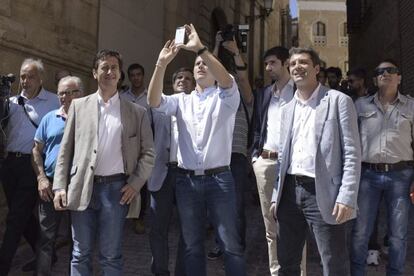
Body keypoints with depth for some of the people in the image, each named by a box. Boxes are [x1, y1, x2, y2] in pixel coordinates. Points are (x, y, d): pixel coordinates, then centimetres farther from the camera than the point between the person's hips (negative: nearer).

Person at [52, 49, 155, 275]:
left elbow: (148, 153, 6)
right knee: (81, 254, 9)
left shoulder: (136, 112, 6)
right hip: (83, 188, 1)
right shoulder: (79, 106, 8)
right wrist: (60, 186, 0)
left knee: (111, 256, 6)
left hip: (116, 188, -1)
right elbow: (65, 149, 7)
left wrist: (135, 184, -4)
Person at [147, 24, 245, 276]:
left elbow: (227, 80, -20)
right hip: (187, 180, 3)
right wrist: (161, 65, -18)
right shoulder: (182, 100, 12)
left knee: (231, 244, 3)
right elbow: (154, 101, -5)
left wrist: (201, 48, -27)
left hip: (219, 179, -3)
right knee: (192, 246, 13)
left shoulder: (226, 97, 3)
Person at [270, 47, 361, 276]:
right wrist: (276, 195, 13)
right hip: (291, 191, 6)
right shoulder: (287, 109, 15)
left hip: (323, 193, -5)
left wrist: (346, 197, -15)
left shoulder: (338, 101, -2)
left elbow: (352, 154, -7)